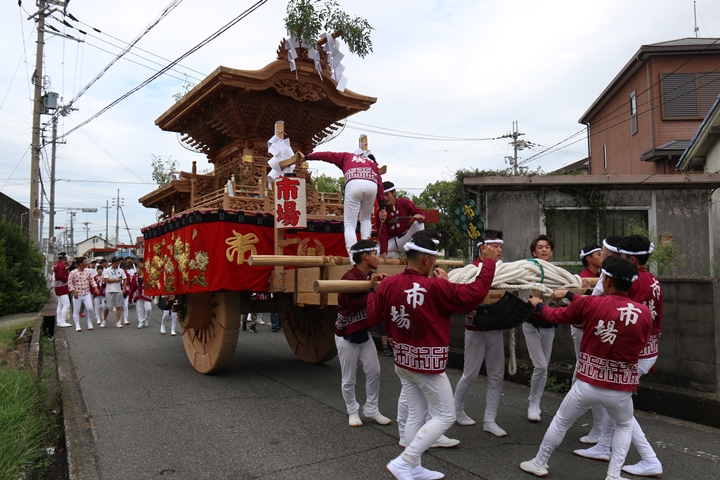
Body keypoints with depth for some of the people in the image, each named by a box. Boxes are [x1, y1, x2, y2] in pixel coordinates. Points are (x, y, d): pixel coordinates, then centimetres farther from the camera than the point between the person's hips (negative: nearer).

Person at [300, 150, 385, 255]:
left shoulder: (347, 156, 34)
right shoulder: (372, 162, 35)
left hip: (353, 185, -2)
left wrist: (306, 157, 32)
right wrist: (382, 208, 18)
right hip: (372, 186, 2)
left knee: (350, 224, 3)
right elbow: (379, 183, 22)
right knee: (366, 218, 25)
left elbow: (327, 155, 27)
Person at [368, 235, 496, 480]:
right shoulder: (435, 287, -22)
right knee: (444, 416, 8)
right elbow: (475, 294, -19)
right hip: (427, 363, -7)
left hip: (402, 361, 7)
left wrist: (374, 292, 24)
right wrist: (489, 265, -4)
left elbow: (373, 315, 6)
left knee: (416, 414, 18)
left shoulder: (388, 284, -6)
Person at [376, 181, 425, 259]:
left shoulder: (405, 203, -5)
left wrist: (420, 217, -40)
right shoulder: (381, 212, -6)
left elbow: (422, 215, -13)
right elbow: (382, 233, -14)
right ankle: (398, 255, 2)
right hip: (391, 242, 1)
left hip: (405, 239, 0)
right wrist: (383, 252, -26)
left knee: (418, 223, -25)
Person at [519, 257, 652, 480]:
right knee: (624, 426, 32)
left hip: (587, 384, -1)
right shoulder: (644, 314, -9)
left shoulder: (590, 304, -13)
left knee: (561, 422, 21)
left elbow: (554, 316, 1)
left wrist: (538, 304, 24)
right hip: (620, 389, 1)